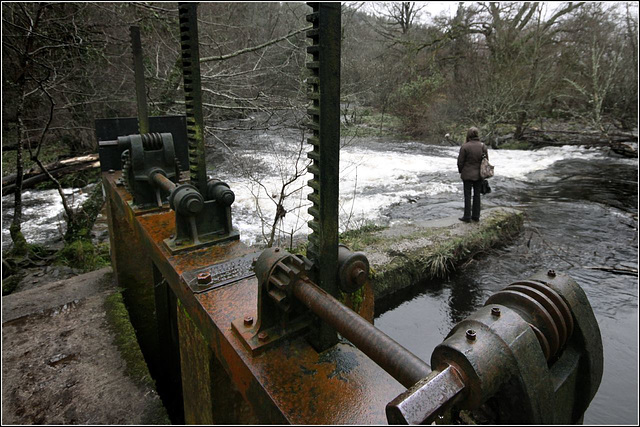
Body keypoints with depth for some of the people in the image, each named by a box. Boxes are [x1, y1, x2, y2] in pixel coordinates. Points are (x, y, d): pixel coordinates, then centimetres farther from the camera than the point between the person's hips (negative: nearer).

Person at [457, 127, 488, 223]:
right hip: (479, 174, 4)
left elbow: (460, 161, -9)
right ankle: (476, 216, 18)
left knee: (467, 195, 3)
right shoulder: (483, 146, -2)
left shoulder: (465, 146, -14)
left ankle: (467, 216, 7)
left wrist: (460, 171, 7)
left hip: (467, 174, -4)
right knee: (477, 194, 12)